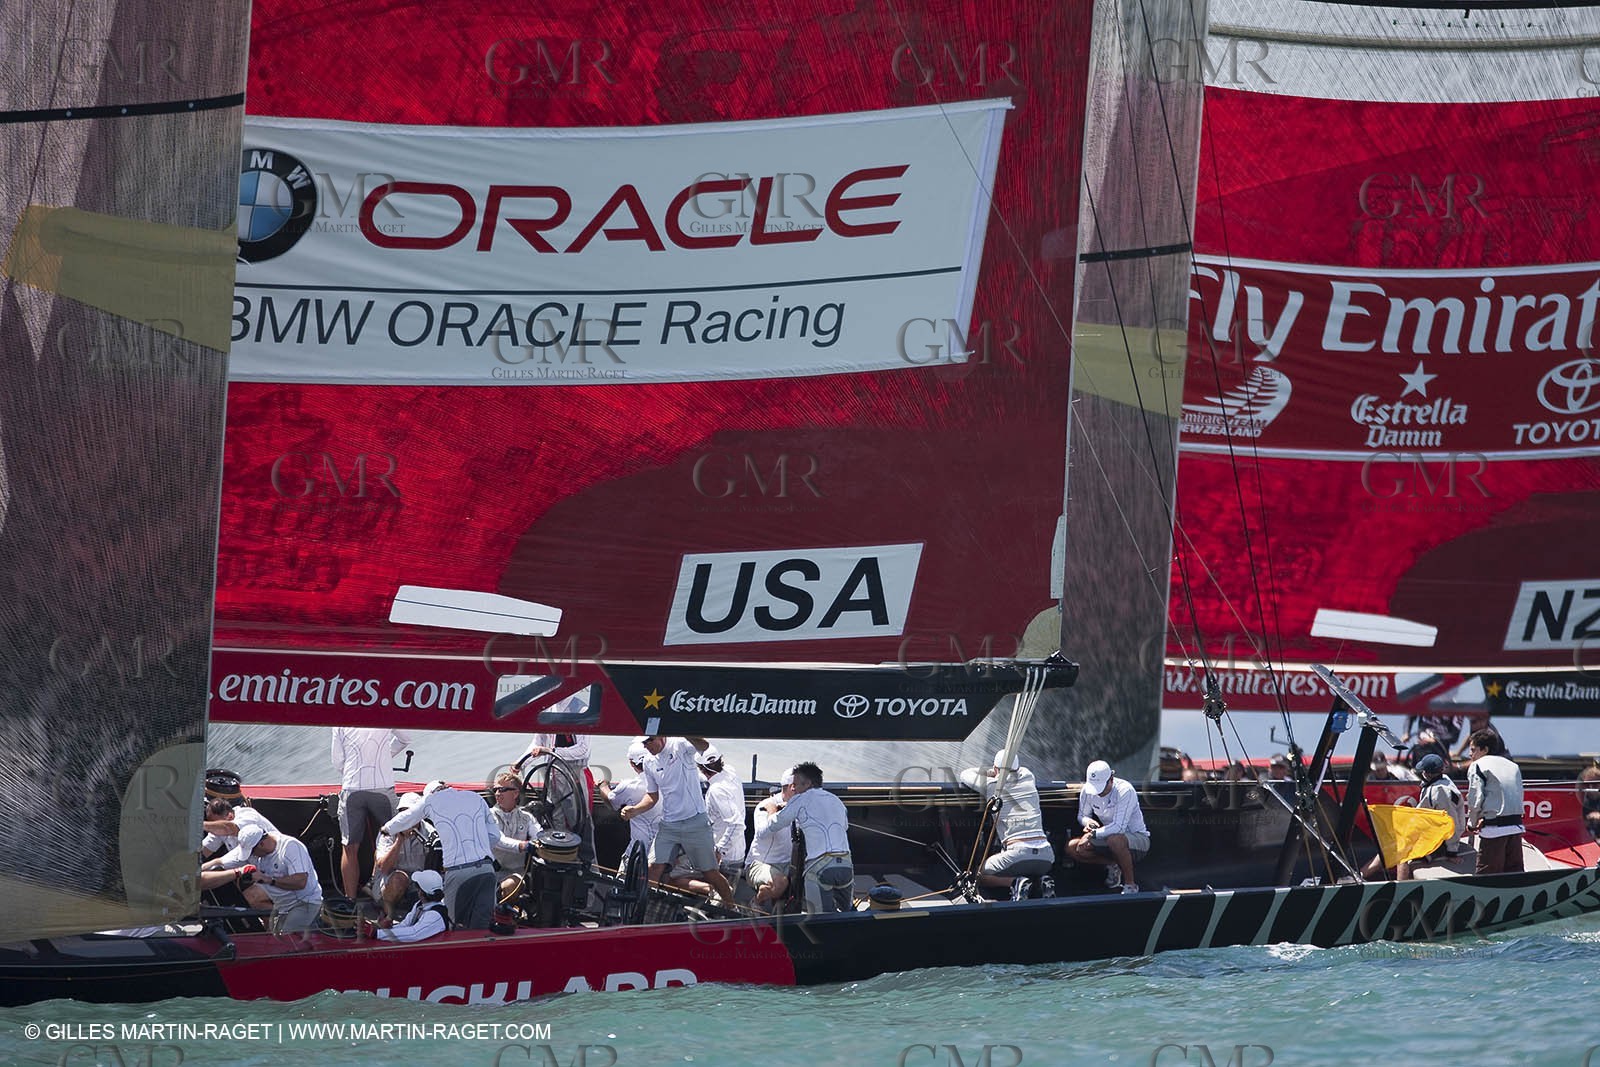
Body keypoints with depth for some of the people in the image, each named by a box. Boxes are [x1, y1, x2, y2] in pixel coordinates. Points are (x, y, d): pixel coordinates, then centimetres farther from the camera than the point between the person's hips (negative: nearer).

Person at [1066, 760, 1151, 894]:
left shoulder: (1125, 791, -26)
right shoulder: (1088, 790, -8)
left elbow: (1119, 827, -31)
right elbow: (1082, 816, 8)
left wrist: (1093, 834, -29)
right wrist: (1088, 821, -16)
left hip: (1137, 839, -6)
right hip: (1109, 837, 6)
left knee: (1114, 839, -42)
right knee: (1071, 848, -12)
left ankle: (1130, 885, -20)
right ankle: (1112, 866, 8)